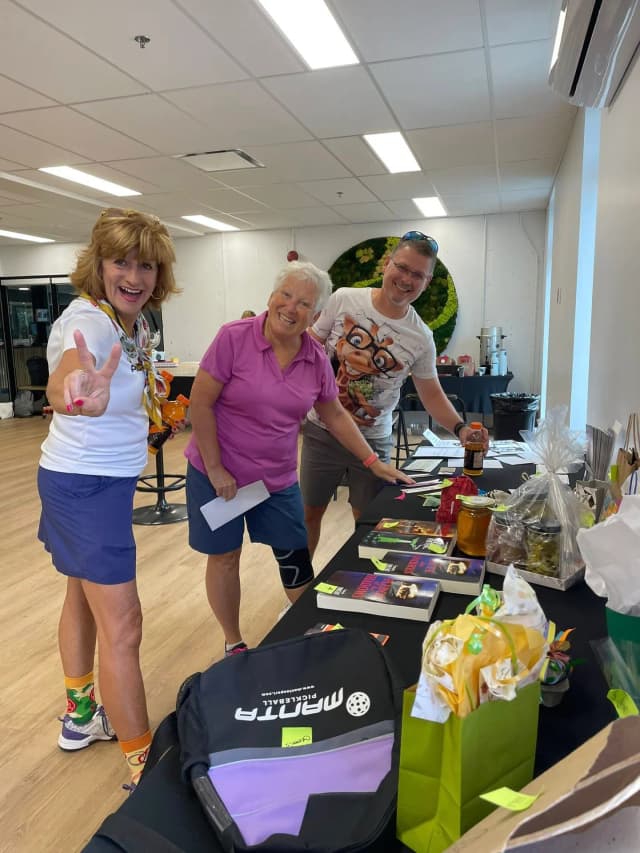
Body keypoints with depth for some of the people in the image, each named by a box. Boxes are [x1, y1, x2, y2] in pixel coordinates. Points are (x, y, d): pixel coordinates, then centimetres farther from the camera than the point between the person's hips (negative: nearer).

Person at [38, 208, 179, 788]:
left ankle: (81, 716, 43)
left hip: (105, 479, 10)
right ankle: (144, 769, 10)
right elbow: (61, 384, -49)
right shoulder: (88, 320, -24)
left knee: (84, 596, 22)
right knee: (121, 626, -4)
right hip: (87, 484, -9)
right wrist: (76, 395, -67)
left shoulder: (135, 320, 3)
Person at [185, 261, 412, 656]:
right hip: (218, 473, -3)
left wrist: (374, 462, 6)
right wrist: (216, 469, -15)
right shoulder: (234, 338, -17)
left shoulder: (317, 359, -4)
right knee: (225, 557, 10)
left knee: (295, 558, 11)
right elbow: (200, 404, -15)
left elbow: (335, 415, 8)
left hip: (279, 478, 3)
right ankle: (233, 644, 32)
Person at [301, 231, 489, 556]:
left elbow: (431, 393, 1)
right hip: (321, 429, 0)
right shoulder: (344, 299, -8)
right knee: (309, 512, 12)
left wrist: (459, 428, -16)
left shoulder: (421, 338, -6)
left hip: (372, 440, 0)